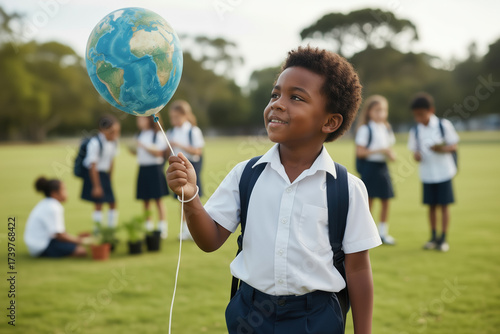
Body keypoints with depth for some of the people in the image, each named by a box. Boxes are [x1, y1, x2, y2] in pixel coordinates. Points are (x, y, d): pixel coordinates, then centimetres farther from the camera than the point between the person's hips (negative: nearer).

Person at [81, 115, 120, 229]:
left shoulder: (114, 142, -1)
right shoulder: (95, 143, -22)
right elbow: (93, 166, -20)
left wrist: (109, 178, 12)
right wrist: (96, 186, -18)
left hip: (105, 174, 7)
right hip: (93, 174, -7)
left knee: (113, 202, 6)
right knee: (98, 203, -8)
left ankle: (112, 228, 16)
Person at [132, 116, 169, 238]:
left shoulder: (158, 135, -7)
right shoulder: (140, 135, 14)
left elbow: (158, 152, -14)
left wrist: (144, 146, -18)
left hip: (154, 169, -6)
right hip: (142, 169, 6)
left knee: (158, 199, -4)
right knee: (145, 200, 8)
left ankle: (163, 227, 1)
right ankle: (148, 226, 16)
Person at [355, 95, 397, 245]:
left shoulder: (387, 129, 13)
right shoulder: (365, 129, -7)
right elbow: (360, 152, -13)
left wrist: (391, 155, -3)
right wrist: (379, 150, -18)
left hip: (383, 167, 6)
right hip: (370, 166, -6)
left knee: (385, 201, 8)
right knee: (368, 200, -4)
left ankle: (383, 232, 19)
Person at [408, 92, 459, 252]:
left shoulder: (444, 125, -5)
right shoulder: (415, 131, 3)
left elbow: (454, 145, -1)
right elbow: (415, 149, 8)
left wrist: (443, 149, -22)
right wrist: (416, 155, -15)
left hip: (444, 172, -2)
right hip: (427, 173, 3)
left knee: (444, 205, 1)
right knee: (431, 206, 8)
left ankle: (443, 239, 10)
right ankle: (433, 237, 20)